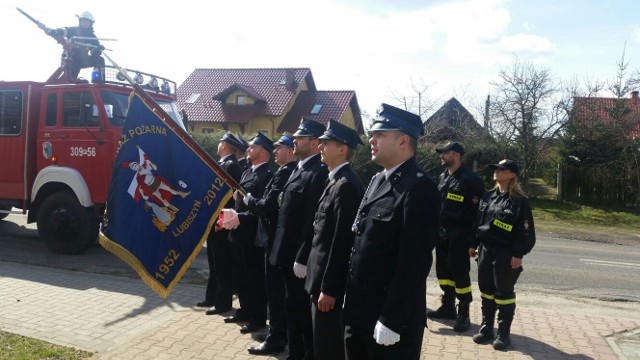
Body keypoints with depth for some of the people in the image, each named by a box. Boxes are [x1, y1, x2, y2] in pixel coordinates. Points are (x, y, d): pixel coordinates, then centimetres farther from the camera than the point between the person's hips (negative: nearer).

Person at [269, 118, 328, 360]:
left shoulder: (319, 172, -17)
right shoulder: (299, 169, 14)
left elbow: (313, 220, -22)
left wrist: (302, 258, -22)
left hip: (301, 257, -10)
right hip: (288, 254, 10)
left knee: (305, 312, 4)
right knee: (293, 310, 20)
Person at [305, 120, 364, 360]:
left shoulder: (346, 185, -20)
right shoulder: (337, 181, 11)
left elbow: (341, 241, -22)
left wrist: (328, 288, -20)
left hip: (330, 282, -9)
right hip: (324, 277, 9)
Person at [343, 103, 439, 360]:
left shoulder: (419, 187, -17)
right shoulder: (378, 180, 11)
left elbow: (414, 261, -21)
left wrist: (391, 320, -20)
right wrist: (350, 297, 13)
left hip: (391, 316, -8)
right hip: (359, 310, 8)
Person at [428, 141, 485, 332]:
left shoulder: (470, 178, -11)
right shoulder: (442, 177, 12)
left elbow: (480, 207, -12)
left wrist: (473, 234, -13)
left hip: (459, 233, -8)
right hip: (442, 231, 8)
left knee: (460, 271, -2)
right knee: (443, 269, 14)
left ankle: (463, 313, 10)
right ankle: (448, 306, 28)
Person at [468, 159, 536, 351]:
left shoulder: (520, 201, -9)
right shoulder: (488, 196, 8)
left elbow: (527, 231, -11)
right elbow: (478, 221, 14)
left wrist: (518, 254, -16)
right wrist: (473, 244, 12)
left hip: (506, 253, -6)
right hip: (485, 249, 6)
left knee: (504, 292, 3)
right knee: (486, 290, 12)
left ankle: (504, 333, 14)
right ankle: (486, 328, 24)